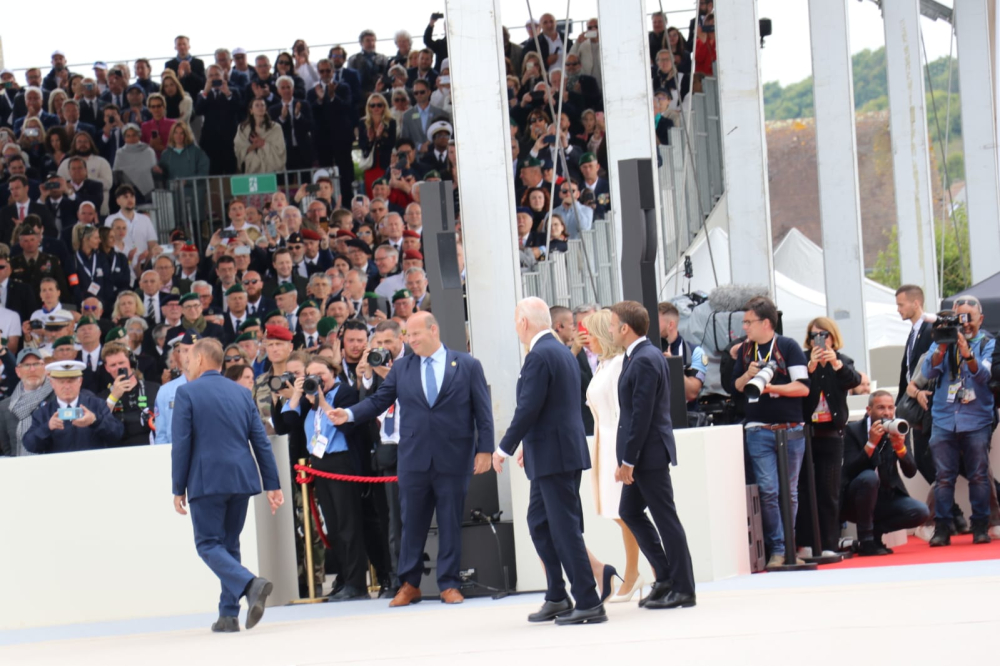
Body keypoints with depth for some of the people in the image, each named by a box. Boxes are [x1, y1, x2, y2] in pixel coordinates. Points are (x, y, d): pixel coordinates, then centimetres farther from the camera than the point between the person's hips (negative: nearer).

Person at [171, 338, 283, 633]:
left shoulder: (187, 393, -3)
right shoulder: (241, 392, 12)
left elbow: (181, 445, -7)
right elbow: (261, 441, 10)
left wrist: (178, 489, -2)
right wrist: (273, 484, 11)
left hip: (207, 481, -5)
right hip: (242, 478, 6)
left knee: (208, 544, 0)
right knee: (229, 544, 14)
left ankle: (251, 584, -24)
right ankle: (229, 615, 11)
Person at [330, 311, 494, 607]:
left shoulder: (467, 366, 2)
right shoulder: (401, 367, 8)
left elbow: (483, 411, 1)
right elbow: (378, 401, 7)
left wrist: (484, 449, -5)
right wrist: (350, 414, -11)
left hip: (453, 459, -2)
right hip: (413, 459, 2)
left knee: (450, 523, 3)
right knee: (412, 523, 6)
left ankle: (449, 585, 11)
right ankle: (409, 584, 15)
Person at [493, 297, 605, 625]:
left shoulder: (539, 356, -16)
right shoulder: (563, 352, 14)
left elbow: (528, 408, -20)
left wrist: (504, 448, -11)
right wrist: (528, 445, 22)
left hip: (553, 455, -10)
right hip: (561, 451, 10)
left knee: (565, 527, -5)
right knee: (539, 521, 17)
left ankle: (588, 603, -3)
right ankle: (557, 597, 22)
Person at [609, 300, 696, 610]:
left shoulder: (645, 361, -18)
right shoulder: (639, 356, 13)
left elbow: (641, 415, -21)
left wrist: (628, 460, -19)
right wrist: (626, 459, 15)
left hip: (650, 453, -10)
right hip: (641, 455, 10)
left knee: (665, 518, -3)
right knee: (629, 511, 15)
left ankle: (683, 589, 4)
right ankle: (666, 576, 19)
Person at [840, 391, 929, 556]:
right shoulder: (854, 430, -10)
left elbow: (911, 472, -6)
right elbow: (849, 471, -21)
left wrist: (900, 447, -24)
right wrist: (871, 443, -30)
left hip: (886, 498, 4)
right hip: (854, 500, -4)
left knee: (921, 512, -19)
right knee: (869, 477, -35)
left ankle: (875, 530, 2)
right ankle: (865, 540, -21)